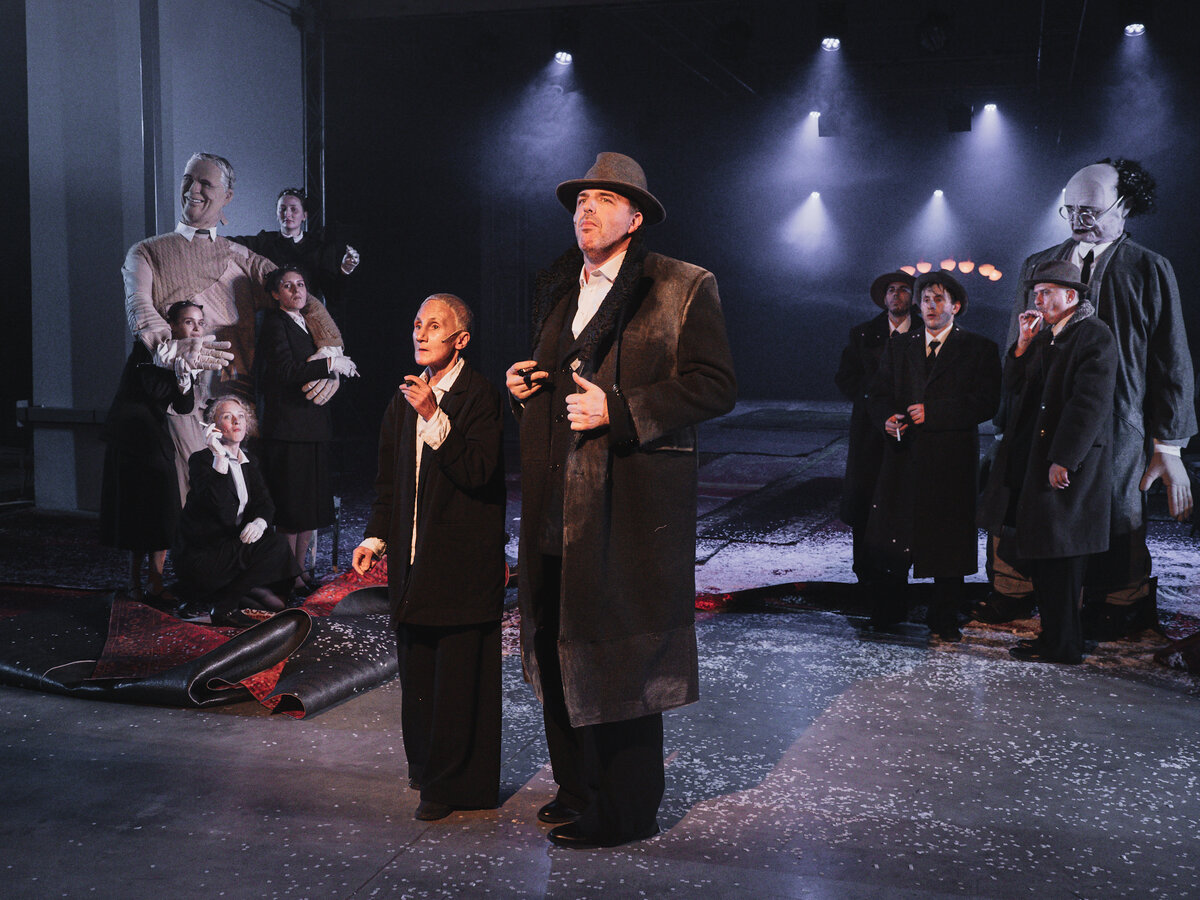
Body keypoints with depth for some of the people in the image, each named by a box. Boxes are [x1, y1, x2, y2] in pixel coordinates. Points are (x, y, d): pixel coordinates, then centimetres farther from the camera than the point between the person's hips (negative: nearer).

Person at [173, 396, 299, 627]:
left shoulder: (248, 462, 13)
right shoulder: (201, 459, -11)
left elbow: (265, 503, 6)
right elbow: (222, 509, -27)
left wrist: (259, 522, -18)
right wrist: (220, 458, -33)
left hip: (231, 545, 8)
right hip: (199, 554, -8)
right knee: (276, 547, -19)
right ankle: (222, 606, -12)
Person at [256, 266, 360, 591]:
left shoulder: (308, 323, 18)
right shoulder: (274, 324, -6)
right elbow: (287, 371, -19)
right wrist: (329, 364, -16)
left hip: (313, 427, 8)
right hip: (288, 427, -8)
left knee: (313, 503, 10)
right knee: (291, 506, -4)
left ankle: (302, 568, 19)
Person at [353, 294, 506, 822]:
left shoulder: (480, 397, -8)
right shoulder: (404, 400, 13)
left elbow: (477, 472, -20)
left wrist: (434, 417, -26)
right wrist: (375, 538, 10)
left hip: (462, 561, -6)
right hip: (413, 557, 7)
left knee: (459, 674, -2)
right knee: (416, 671, 14)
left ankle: (453, 784, 10)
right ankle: (427, 764, 31)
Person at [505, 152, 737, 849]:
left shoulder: (684, 288, -5)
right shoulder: (555, 288, 17)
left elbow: (715, 386, -11)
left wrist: (617, 411, -19)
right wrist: (526, 388, 6)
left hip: (632, 502, -7)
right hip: (558, 500, 7)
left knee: (618, 658, 1)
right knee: (560, 650, 13)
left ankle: (625, 811, 17)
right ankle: (580, 790, 30)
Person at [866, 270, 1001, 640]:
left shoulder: (980, 350, 2)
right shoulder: (898, 347, 14)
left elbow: (985, 402, -8)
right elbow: (880, 394, 12)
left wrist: (933, 412, -16)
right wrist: (887, 418, -10)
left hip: (952, 460, -3)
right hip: (904, 454, 3)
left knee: (948, 539, 3)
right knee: (889, 541, 3)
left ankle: (944, 616, 17)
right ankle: (891, 608, 22)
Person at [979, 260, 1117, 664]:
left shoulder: (1095, 336, -10)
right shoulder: (1044, 335, 16)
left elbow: (1091, 404, -17)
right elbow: (1013, 387, 14)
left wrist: (1063, 460, -20)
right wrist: (1023, 343, 1)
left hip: (1069, 463, -8)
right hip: (1031, 460, 8)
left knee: (1058, 551, -3)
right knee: (1033, 549, 9)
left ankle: (1063, 645, 7)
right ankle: (1052, 634, 19)